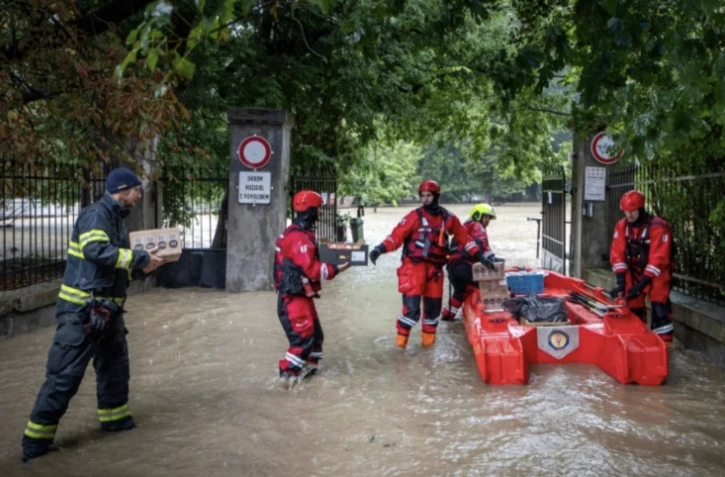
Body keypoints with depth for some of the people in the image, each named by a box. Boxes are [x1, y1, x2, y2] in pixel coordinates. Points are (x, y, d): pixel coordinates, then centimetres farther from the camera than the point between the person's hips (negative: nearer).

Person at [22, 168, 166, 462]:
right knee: (65, 373, -7)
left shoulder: (116, 221, 15)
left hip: (106, 310, 10)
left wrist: (143, 266, 0)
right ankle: (36, 438, 2)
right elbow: (96, 250, -32)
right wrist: (139, 258, -25)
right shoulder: (95, 215, -13)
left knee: (115, 363, 19)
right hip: (81, 310, -10)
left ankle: (114, 417, 36)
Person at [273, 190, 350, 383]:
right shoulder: (299, 238, -21)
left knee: (315, 332, 19)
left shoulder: (299, 234, 14)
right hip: (294, 297, -11)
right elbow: (311, 269, -25)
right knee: (303, 337, -8)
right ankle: (288, 373, -2)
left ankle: (308, 366, 30)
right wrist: (335, 270, -16)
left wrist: (329, 264, 6)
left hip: (300, 295, 11)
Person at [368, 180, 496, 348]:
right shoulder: (415, 216, -4)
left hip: (435, 267, 4)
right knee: (412, 304, -13)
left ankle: (428, 338, 26)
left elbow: (464, 238, 10)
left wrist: (480, 257, 6)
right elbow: (398, 234, -12)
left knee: (433, 305, 10)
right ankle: (401, 337, 2)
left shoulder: (448, 218, 6)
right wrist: (380, 249, -27)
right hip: (414, 265, -4)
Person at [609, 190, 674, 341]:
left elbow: (658, 259, -25)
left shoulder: (658, 227, -21)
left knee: (660, 311, -13)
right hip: (634, 273, 5)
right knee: (633, 310, 8)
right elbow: (617, 254, -6)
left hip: (656, 274, -5)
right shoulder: (621, 226, -4)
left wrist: (642, 284, -29)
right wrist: (621, 281, -16)